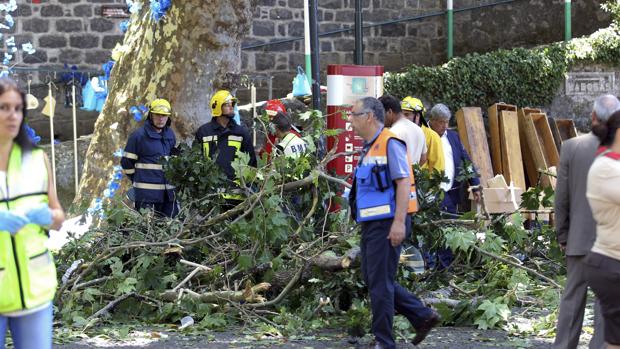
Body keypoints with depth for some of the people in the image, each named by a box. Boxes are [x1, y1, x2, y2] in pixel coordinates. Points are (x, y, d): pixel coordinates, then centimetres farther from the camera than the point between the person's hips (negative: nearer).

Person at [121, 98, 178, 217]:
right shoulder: (138, 136, -6)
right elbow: (127, 162, -3)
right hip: (146, 193, -6)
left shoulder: (170, 135, 13)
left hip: (168, 192, 6)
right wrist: (138, 180, 5)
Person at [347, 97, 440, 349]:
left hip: (386, 224, -10)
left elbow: (404, 182, -19)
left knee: (380, 283, -4)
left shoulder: (390, 143, -12)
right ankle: (423, 316, 20)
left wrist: (399, 222, -24)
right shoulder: (369, 147, 17)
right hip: (371, 224, 10)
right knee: (372, 280, 13)